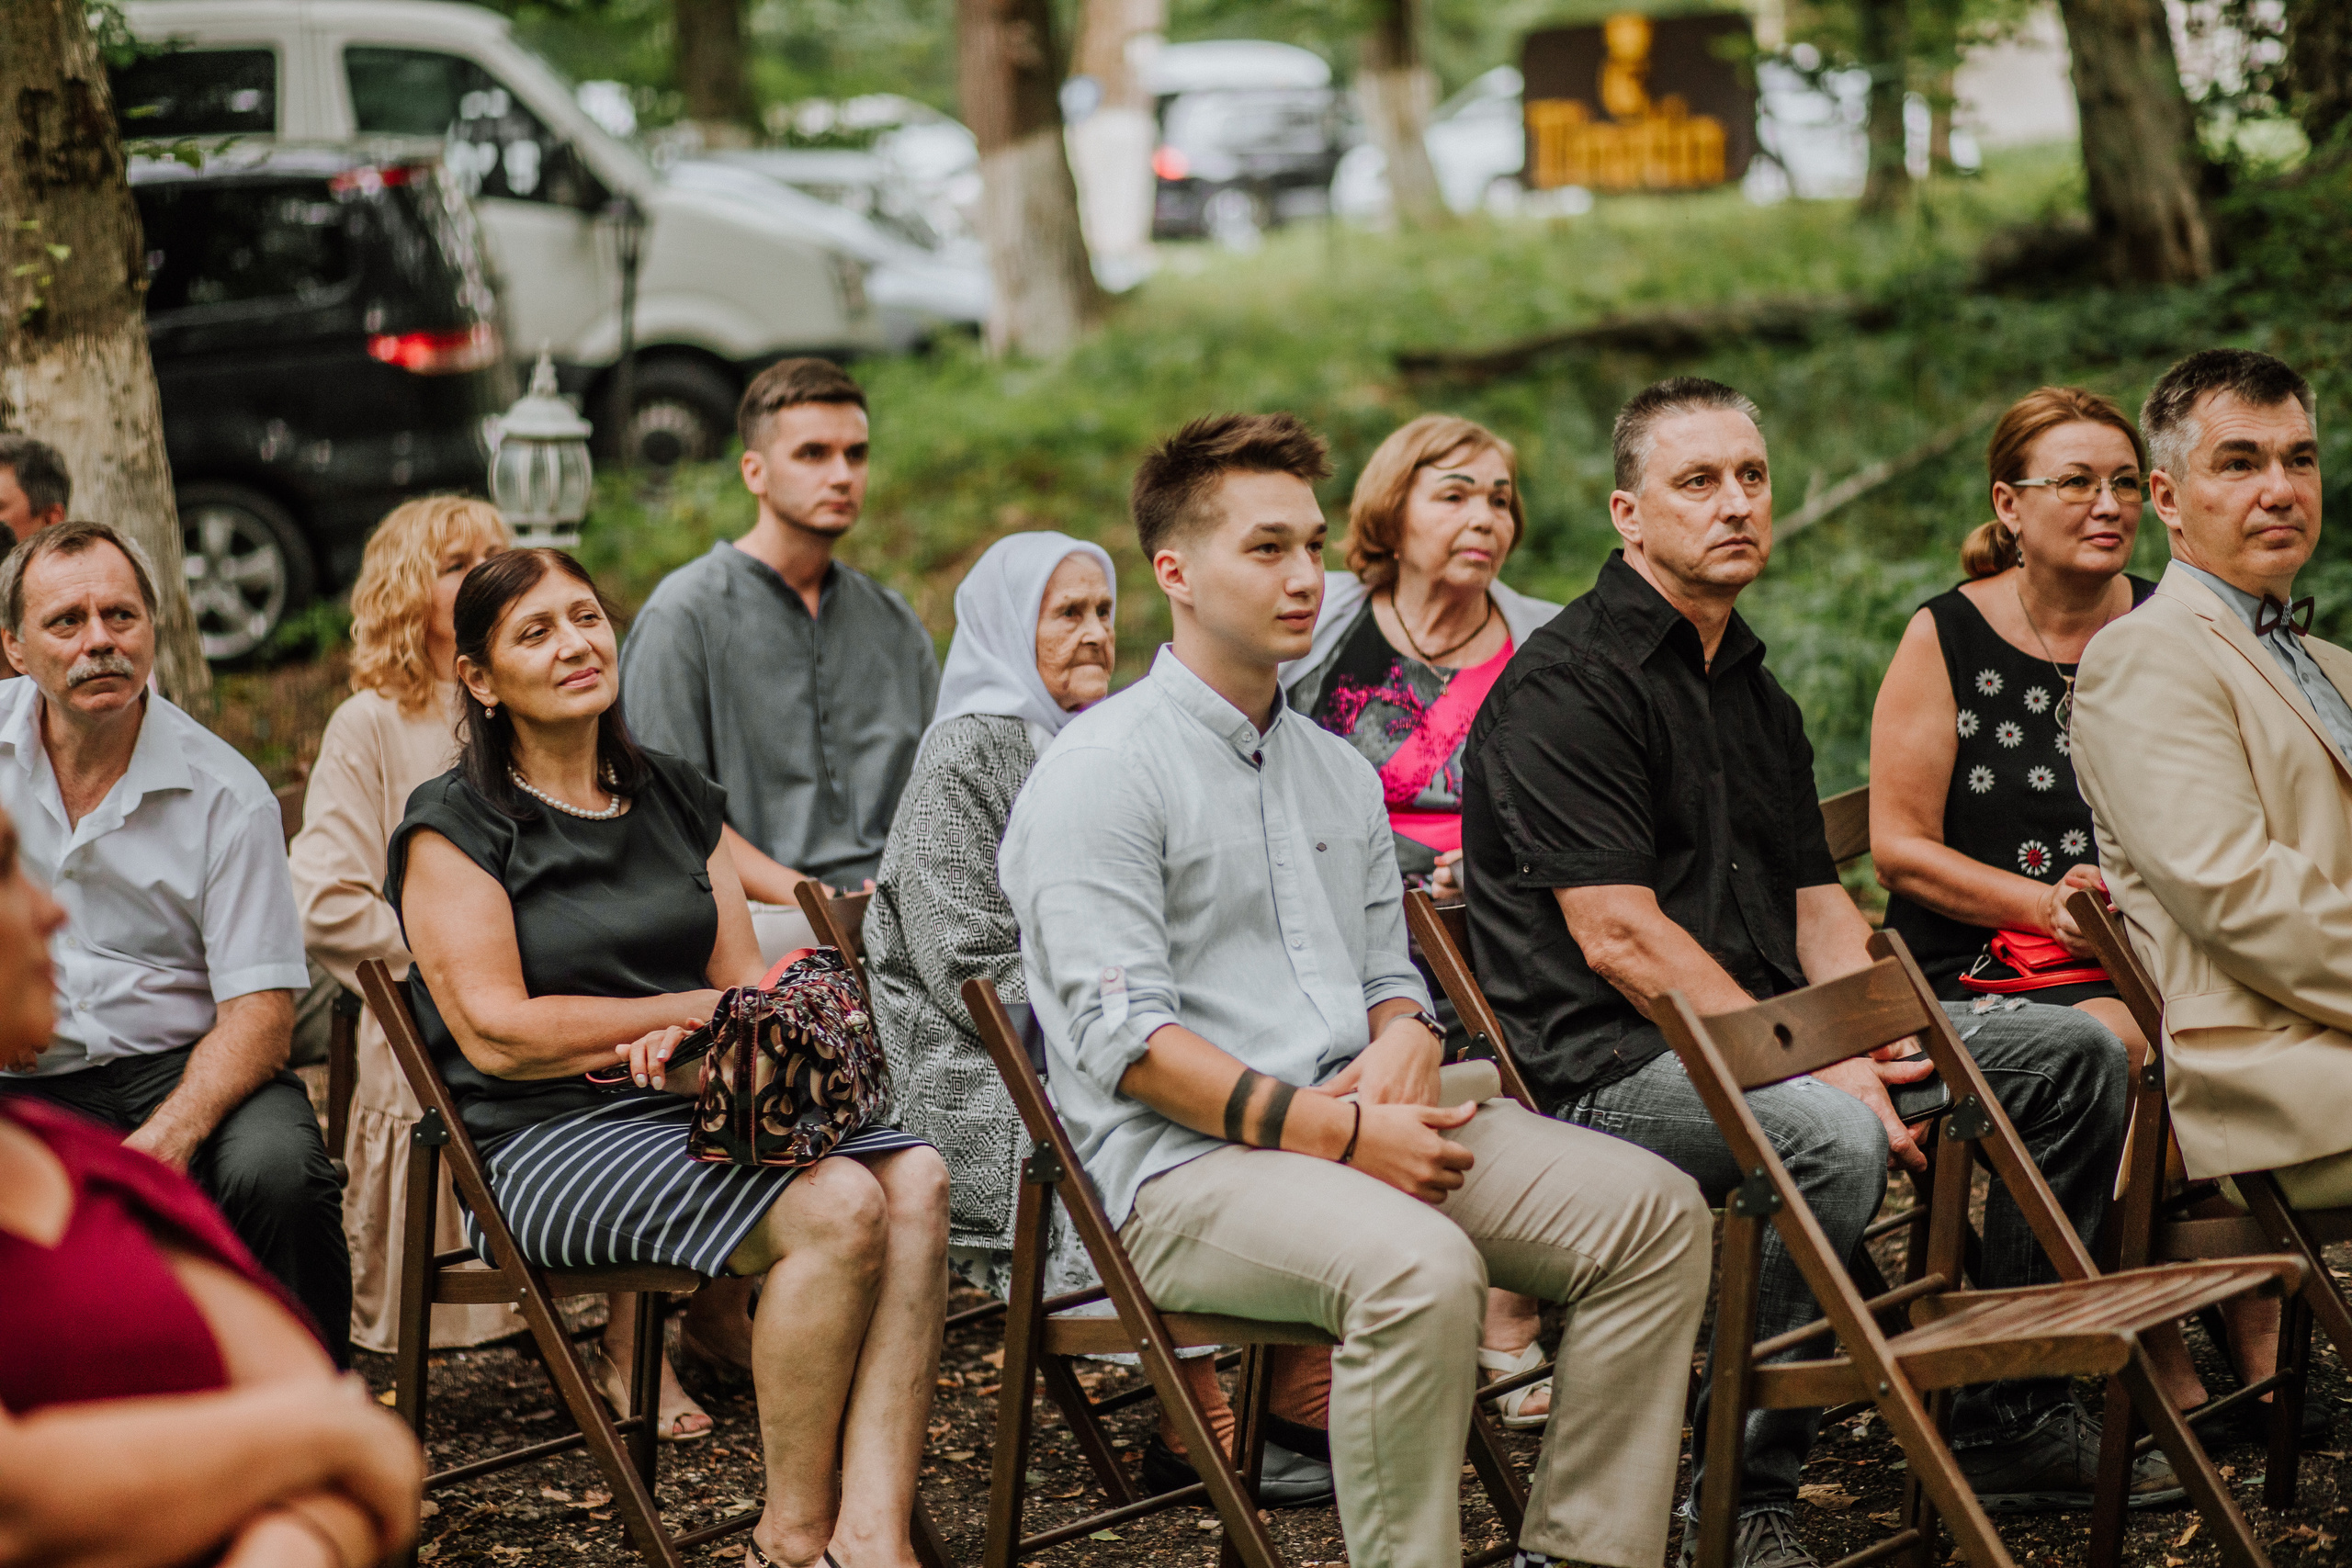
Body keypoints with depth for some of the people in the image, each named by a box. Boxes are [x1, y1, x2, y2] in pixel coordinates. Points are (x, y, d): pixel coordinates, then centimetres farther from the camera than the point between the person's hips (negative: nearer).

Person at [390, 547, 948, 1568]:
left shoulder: (675, 800, 19)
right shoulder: (455, 828, 1)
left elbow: (748, 982, 14)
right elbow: (498, 1036, -9)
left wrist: (688, 1050, -11)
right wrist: (694, 1011, -5)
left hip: (702, 1108, 6)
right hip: (550, 1140, -6)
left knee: (917, 1178, -24)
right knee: (836, 1206, -30)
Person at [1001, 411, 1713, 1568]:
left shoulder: (1338, 770, 21)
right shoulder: (1101, 772, -5)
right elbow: (1125, 1040, -13)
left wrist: (1401, 1048, -1)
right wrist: (1333, 1132, -19)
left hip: (1362, 1122, 8)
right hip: (1185, 1167, -8)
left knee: (1654, 1211, -9)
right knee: (1416, 1267, -36)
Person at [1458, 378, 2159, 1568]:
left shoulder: (1754, 695, 20)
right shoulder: (1565, 686, -11)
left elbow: (1817, 902, 19)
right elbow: (1622, 940, -17)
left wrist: (1873, 1041, -2)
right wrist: (1809, 1065, -20)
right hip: (1611, 1064, -9)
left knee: (2078, 1054, 4)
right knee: (1833, 1140, -38)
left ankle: (2013, 1420, 13)